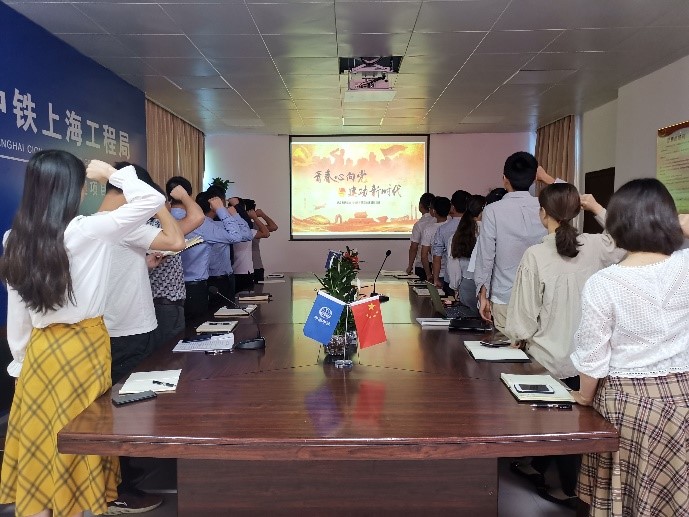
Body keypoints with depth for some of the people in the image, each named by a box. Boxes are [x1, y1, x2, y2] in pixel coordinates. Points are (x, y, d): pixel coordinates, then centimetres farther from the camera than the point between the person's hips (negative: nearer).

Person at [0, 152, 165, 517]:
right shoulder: (86, 232, -17)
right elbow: (152, 200, -17)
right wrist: (114, 175, -3)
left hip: (39, 350, 5)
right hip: (82, 348, -5)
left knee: (38, 446, 15)